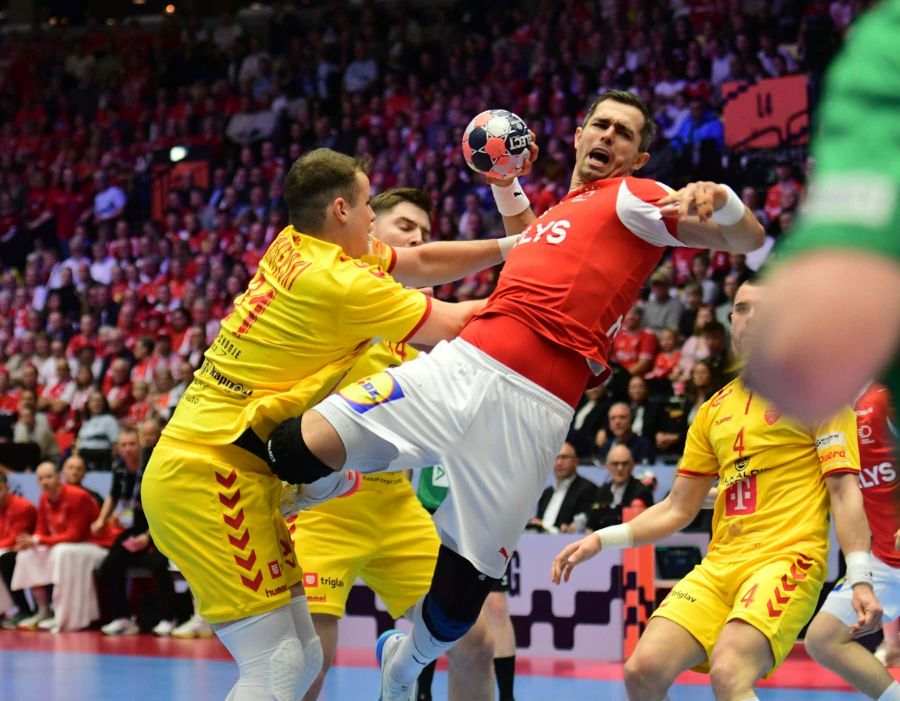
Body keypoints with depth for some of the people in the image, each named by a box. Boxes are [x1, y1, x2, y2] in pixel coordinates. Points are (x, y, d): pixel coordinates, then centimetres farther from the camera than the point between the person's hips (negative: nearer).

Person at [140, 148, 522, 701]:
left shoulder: (294, 248, 10)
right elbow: (455, 325, -5)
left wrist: (508, 248, 15)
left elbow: (421, 263, 22)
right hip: (208, 474, -10)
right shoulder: (336, 281, -15)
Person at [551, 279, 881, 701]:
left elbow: (844, 490, -2)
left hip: (787, 559, -6)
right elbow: (678, 509, 23)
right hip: (719, 566, 6)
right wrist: (601, 540, 12)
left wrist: (860, 580, -13)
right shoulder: (715, 409, 19)